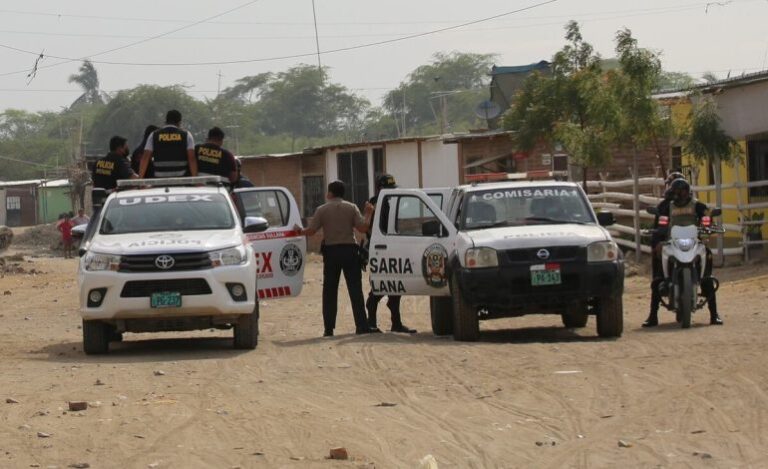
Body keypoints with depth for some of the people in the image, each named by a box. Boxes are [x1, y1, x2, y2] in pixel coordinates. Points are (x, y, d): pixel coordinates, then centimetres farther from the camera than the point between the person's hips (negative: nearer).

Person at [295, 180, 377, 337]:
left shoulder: (322, 210, 0)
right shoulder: (351, 208, 1)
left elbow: (311, 231, -2)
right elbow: (362, 228, -6)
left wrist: (299, 230, 18)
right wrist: (368, 214, 9)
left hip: (331, 251, 0)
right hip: (349, 250, 0)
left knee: (330, 291, 7)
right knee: (355, 289, 1)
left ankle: (329, 328, 4)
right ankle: (362, 325, -5)